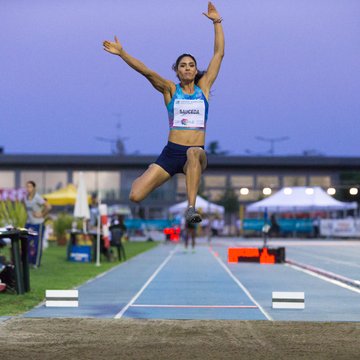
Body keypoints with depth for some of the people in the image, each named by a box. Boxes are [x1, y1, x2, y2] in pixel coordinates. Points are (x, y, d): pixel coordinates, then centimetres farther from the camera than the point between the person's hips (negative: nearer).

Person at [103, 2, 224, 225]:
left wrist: (217, 22, 6)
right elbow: (146, 72, -5)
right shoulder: (170, 89, 8)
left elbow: (219, 54, 9)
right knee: (136, 196, -11)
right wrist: (122, 53, -16)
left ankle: (192, 208, -40)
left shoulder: (203, 87, 11)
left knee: (194, 152, -41)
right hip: (171, 153, 1)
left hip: (197, 155, 0)